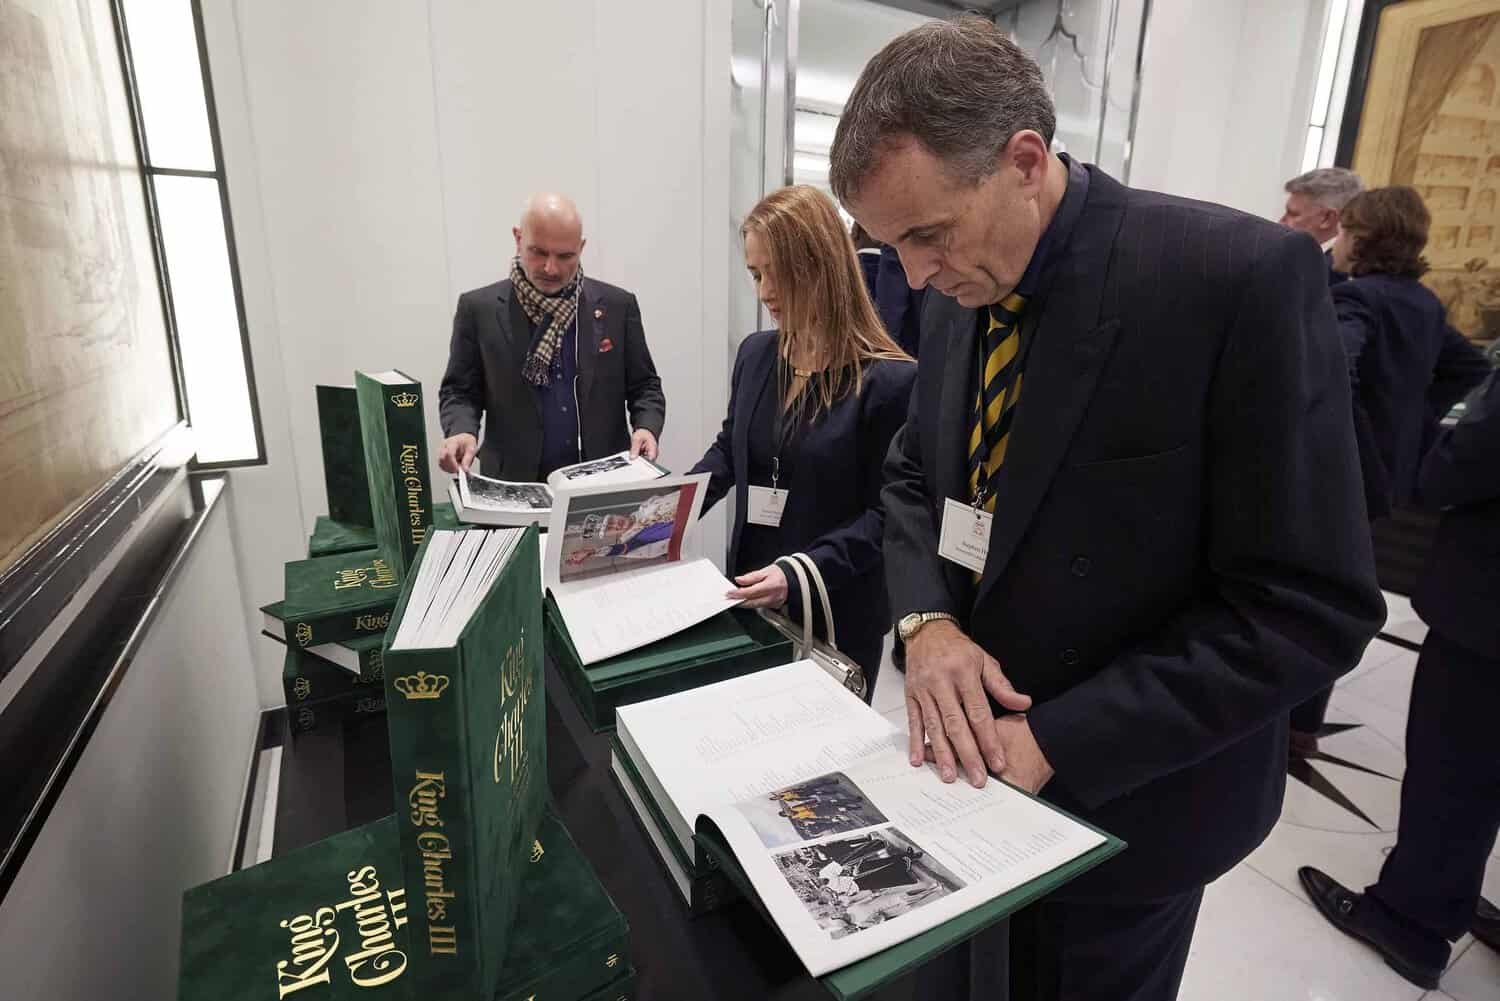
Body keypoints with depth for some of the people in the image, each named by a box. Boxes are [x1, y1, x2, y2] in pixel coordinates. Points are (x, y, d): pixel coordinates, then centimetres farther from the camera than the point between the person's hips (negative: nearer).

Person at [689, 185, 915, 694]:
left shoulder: (890, 380, -17)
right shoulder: (755, 353, 1)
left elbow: (885, 513, -15)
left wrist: (802, 574, -26)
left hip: (837, 613, -5)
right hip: (752, 596, 5)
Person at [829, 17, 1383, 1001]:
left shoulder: (1241, 276, -23)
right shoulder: (961, 292, -3)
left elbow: (1308, 606, -22)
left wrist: (1058, 740, -23)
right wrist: (926, 618, -14)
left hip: (1125, 794, -5)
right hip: (979, 754, 6)